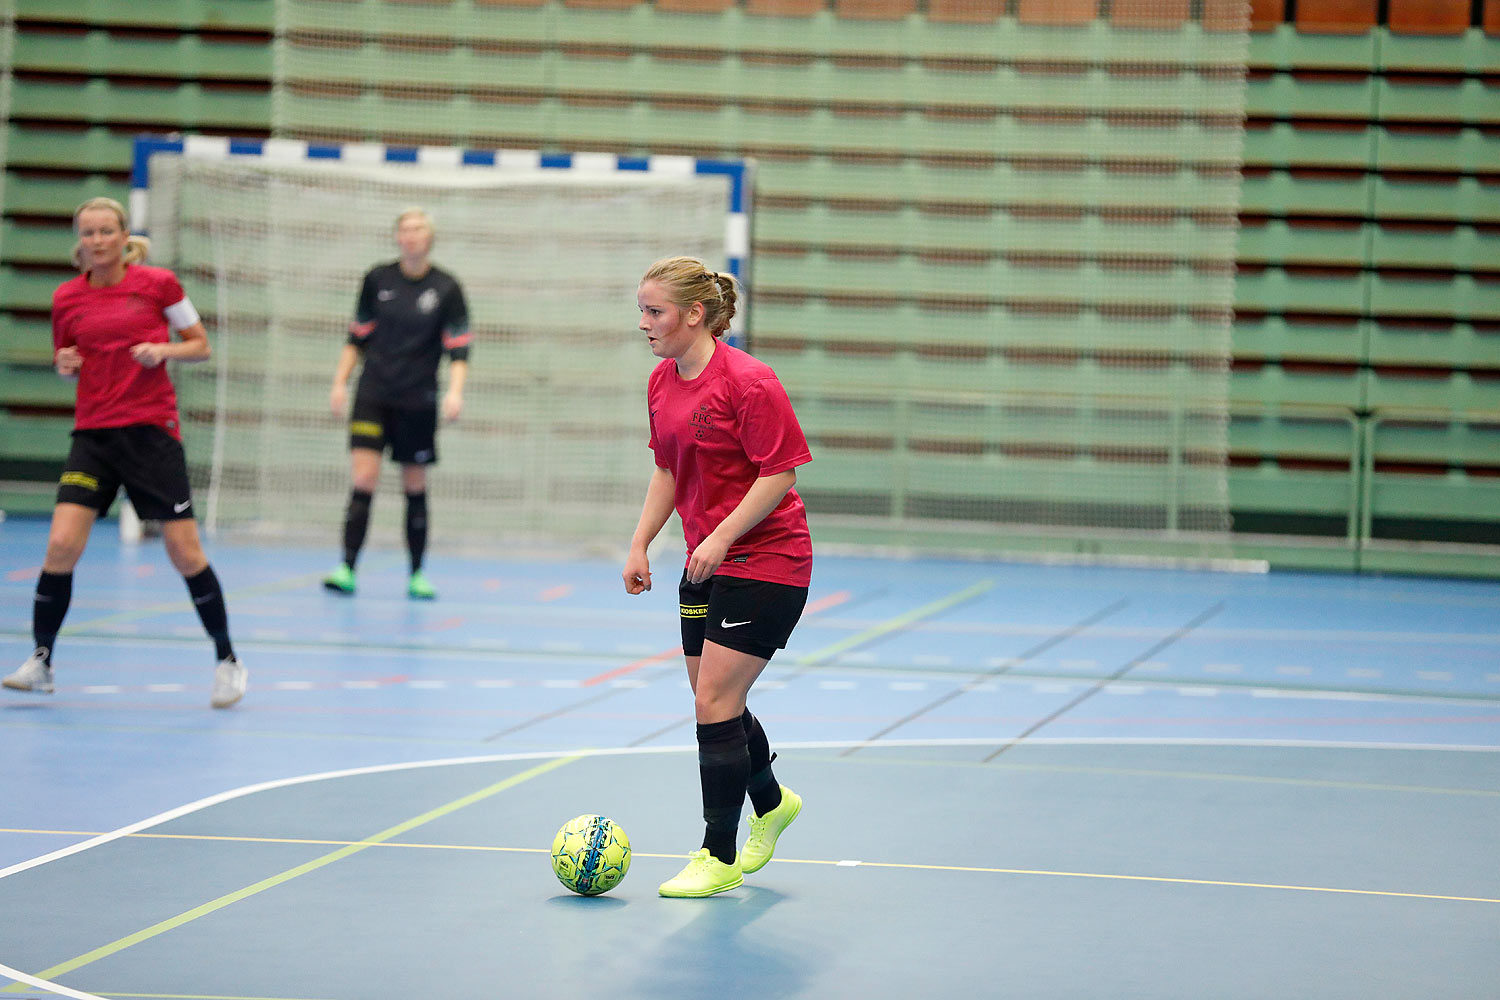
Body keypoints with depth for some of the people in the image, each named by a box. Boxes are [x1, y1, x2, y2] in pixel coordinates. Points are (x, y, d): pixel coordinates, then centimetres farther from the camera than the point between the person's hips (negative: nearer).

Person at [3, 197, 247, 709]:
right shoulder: (67, 298, 6)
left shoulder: (158, 283, -2)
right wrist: (65, 364, -3)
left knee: (186, 552, -3)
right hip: (93, 434, 2)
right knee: (61, 545, -11)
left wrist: (162, 350, -14)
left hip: (152, 430, -2)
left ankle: (227, 661, 13)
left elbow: (200, 346, 5)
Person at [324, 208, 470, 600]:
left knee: (415, 487, 6)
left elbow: (458, 347, -4)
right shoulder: (377, 280, 4)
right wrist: (340, 382, 7)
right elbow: (358, 337, 13)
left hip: (417, 402, 0)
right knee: (364, 480, -12)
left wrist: (455, 391, -18)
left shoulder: (447, 288, -2)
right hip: (373, 395, 1)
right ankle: (347, 570, -13)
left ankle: (417, 575, 16)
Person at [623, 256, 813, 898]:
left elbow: (778, 473, -19)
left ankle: (719, 857, 1)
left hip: (765, 562, -8)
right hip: (705, 562, 8)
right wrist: (640, 544, 6)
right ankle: (772, 804, 41)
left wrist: (720, 537, -25)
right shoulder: (662, 383, 5)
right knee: (716, 703, 14)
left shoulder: (747, 382, -19)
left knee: (714, 705, -10)